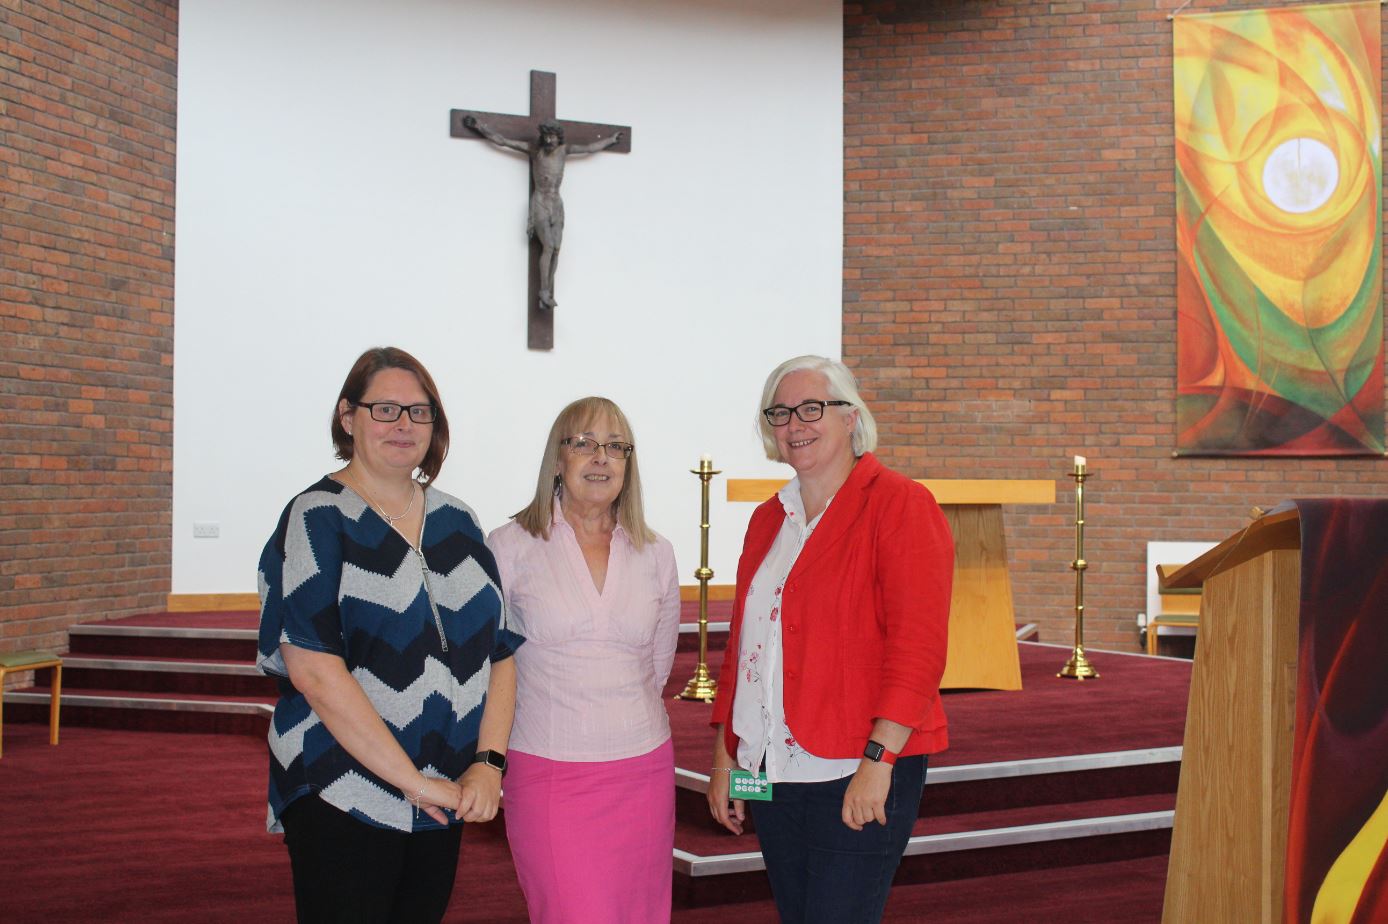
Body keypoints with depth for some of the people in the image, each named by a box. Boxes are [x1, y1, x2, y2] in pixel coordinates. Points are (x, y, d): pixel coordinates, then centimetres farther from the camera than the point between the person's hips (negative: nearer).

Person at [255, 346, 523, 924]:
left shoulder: (456, 522, 9)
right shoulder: (317, 520, -8)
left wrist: (488, 762, -7)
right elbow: (314, 670, -18)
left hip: (442, 804, 5)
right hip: (342, 804, -5)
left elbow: (501, 651, 8)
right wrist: (414, 781, -18)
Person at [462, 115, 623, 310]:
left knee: (556, 250, -4)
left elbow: (590, 148, 21)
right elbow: (501, 140, -4)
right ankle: (544, 291, -13)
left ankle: (547, 295, -1)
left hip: (557, 205, 4)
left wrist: (610, 140, 31)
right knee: (548, 247, -18)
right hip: (539, 204, -4)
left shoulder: (564, 150, 5)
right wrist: (479, 126, -10)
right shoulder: (534, 149, -3)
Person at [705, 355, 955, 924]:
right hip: (771, 772, 7)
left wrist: (877, 759, -20)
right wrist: (725, 757, 15)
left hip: (859, 777, -7)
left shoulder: (899, 505, -7)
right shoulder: (767, 520, 14)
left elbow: (918, 644, -14)